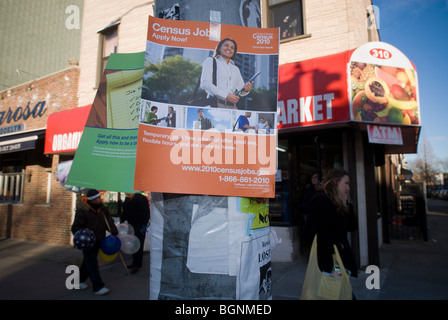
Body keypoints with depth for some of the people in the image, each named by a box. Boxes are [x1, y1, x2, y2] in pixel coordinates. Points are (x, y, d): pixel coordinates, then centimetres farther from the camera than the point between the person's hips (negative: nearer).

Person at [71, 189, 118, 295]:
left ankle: (80, 280, 36)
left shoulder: (102, 208, 3)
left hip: (98, 240, 6)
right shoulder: (82, 211, -16)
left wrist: (114, 232, -6)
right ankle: (98, 287, -5)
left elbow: (109, 221, 6)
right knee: (92, 263, -7)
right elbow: (76, 228, -13)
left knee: (89, 261, 17)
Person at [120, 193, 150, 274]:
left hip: (139, 227, -8)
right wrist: (122, 219, 5)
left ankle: (137, 265, 6)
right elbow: (125, 212, 21)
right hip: (131, 225, 8)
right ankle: (134, 263, 26)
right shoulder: (127, 200, 8)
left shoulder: (141, 199, -16)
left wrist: (144, 225, -21)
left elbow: (146, 213, -17)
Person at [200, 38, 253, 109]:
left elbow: (241, 91, 21)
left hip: (232, 106, 4)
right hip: (216, 104, -4)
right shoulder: (211, 61, 12)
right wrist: (226, 95, -13)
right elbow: (205, 83, -4)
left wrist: (245, 89, -4)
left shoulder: (236, 69, 27)